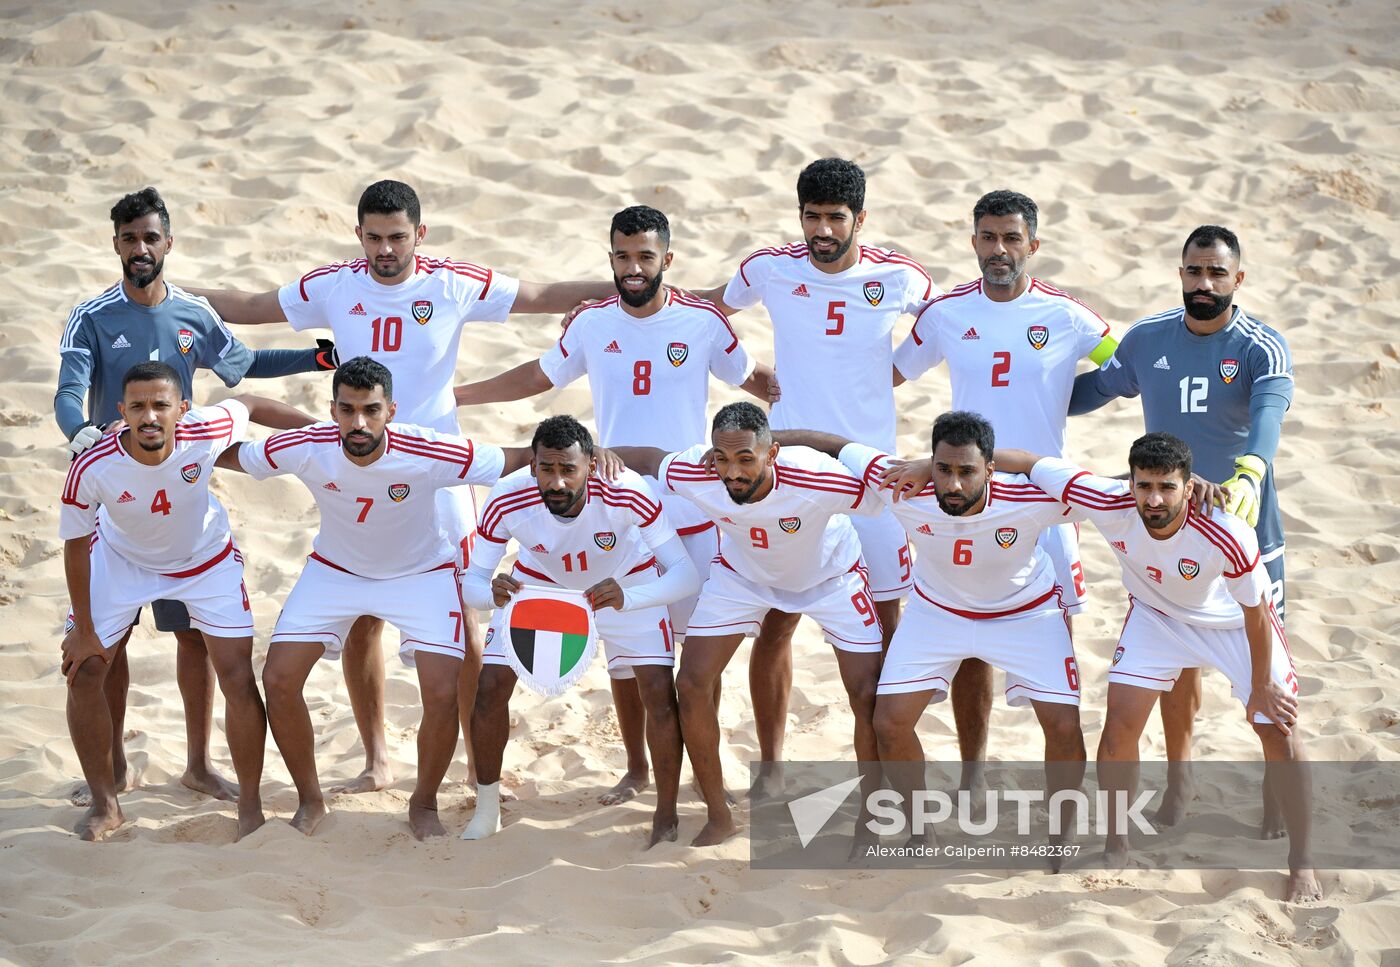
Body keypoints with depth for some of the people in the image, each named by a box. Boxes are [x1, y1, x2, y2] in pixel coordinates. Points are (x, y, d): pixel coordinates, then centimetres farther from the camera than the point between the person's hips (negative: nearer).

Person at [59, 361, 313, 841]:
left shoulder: (205, 432, -34)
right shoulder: (92, 468, -34)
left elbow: (249, 404, -10)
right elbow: (76, 544, -17)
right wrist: (82, 630, -11)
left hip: (207, 560, 0)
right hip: (120, 559, 0)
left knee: (239, 680, -8)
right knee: (84, 671, -5)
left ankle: (250, 808, 10)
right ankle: (105, 804, 15)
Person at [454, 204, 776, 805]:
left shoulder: (703, 322, -5)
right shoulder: (592, 325, 2)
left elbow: (754, 378, 10)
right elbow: (537, 376, 18)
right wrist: (451, 395, 17)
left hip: (691, 516, -2)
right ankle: (636, 767, 21)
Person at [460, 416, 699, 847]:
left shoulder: (629, 494, -39)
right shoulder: (507, 501, -34)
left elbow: (687, 575, -37)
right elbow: (471, 582, -25)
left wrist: (627, 598, -56)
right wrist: (493, 592, -50)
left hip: (626, 583, -1)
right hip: (540, 581, 2)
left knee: (660, 692, -15)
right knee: (490, 688, -7)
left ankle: (666, 821, 4)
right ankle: (486, 813, 15)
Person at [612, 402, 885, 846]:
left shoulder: (816, 480, -42)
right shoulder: (696, 473, -33)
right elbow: (646, 459, -11)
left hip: (829, 574, -2)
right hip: (742, 572, 2)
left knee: (869, 696, -11)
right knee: (692, 685, -8)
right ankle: (719, 818, 10)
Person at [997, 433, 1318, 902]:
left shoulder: (1227, 535, -41)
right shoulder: (1109, 505, -35)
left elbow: (1255, 611, -24)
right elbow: (1029, 463, -25)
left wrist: (1261, 688, -12)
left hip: (1234, 621, -2)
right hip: (1156, 613, 2)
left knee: (1279, 732, -6)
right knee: (1120, 725, -6)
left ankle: (1301, 868, 10)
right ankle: (1116, 847, 16)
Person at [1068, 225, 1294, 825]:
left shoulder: (1262, 347, -14)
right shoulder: (1147, 339, -1)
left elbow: (1269, 412, -34)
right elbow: (1097, 387, 18)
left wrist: (1250, 471, -53)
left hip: (1245, 526, -3)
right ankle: (1180, 777, 30)